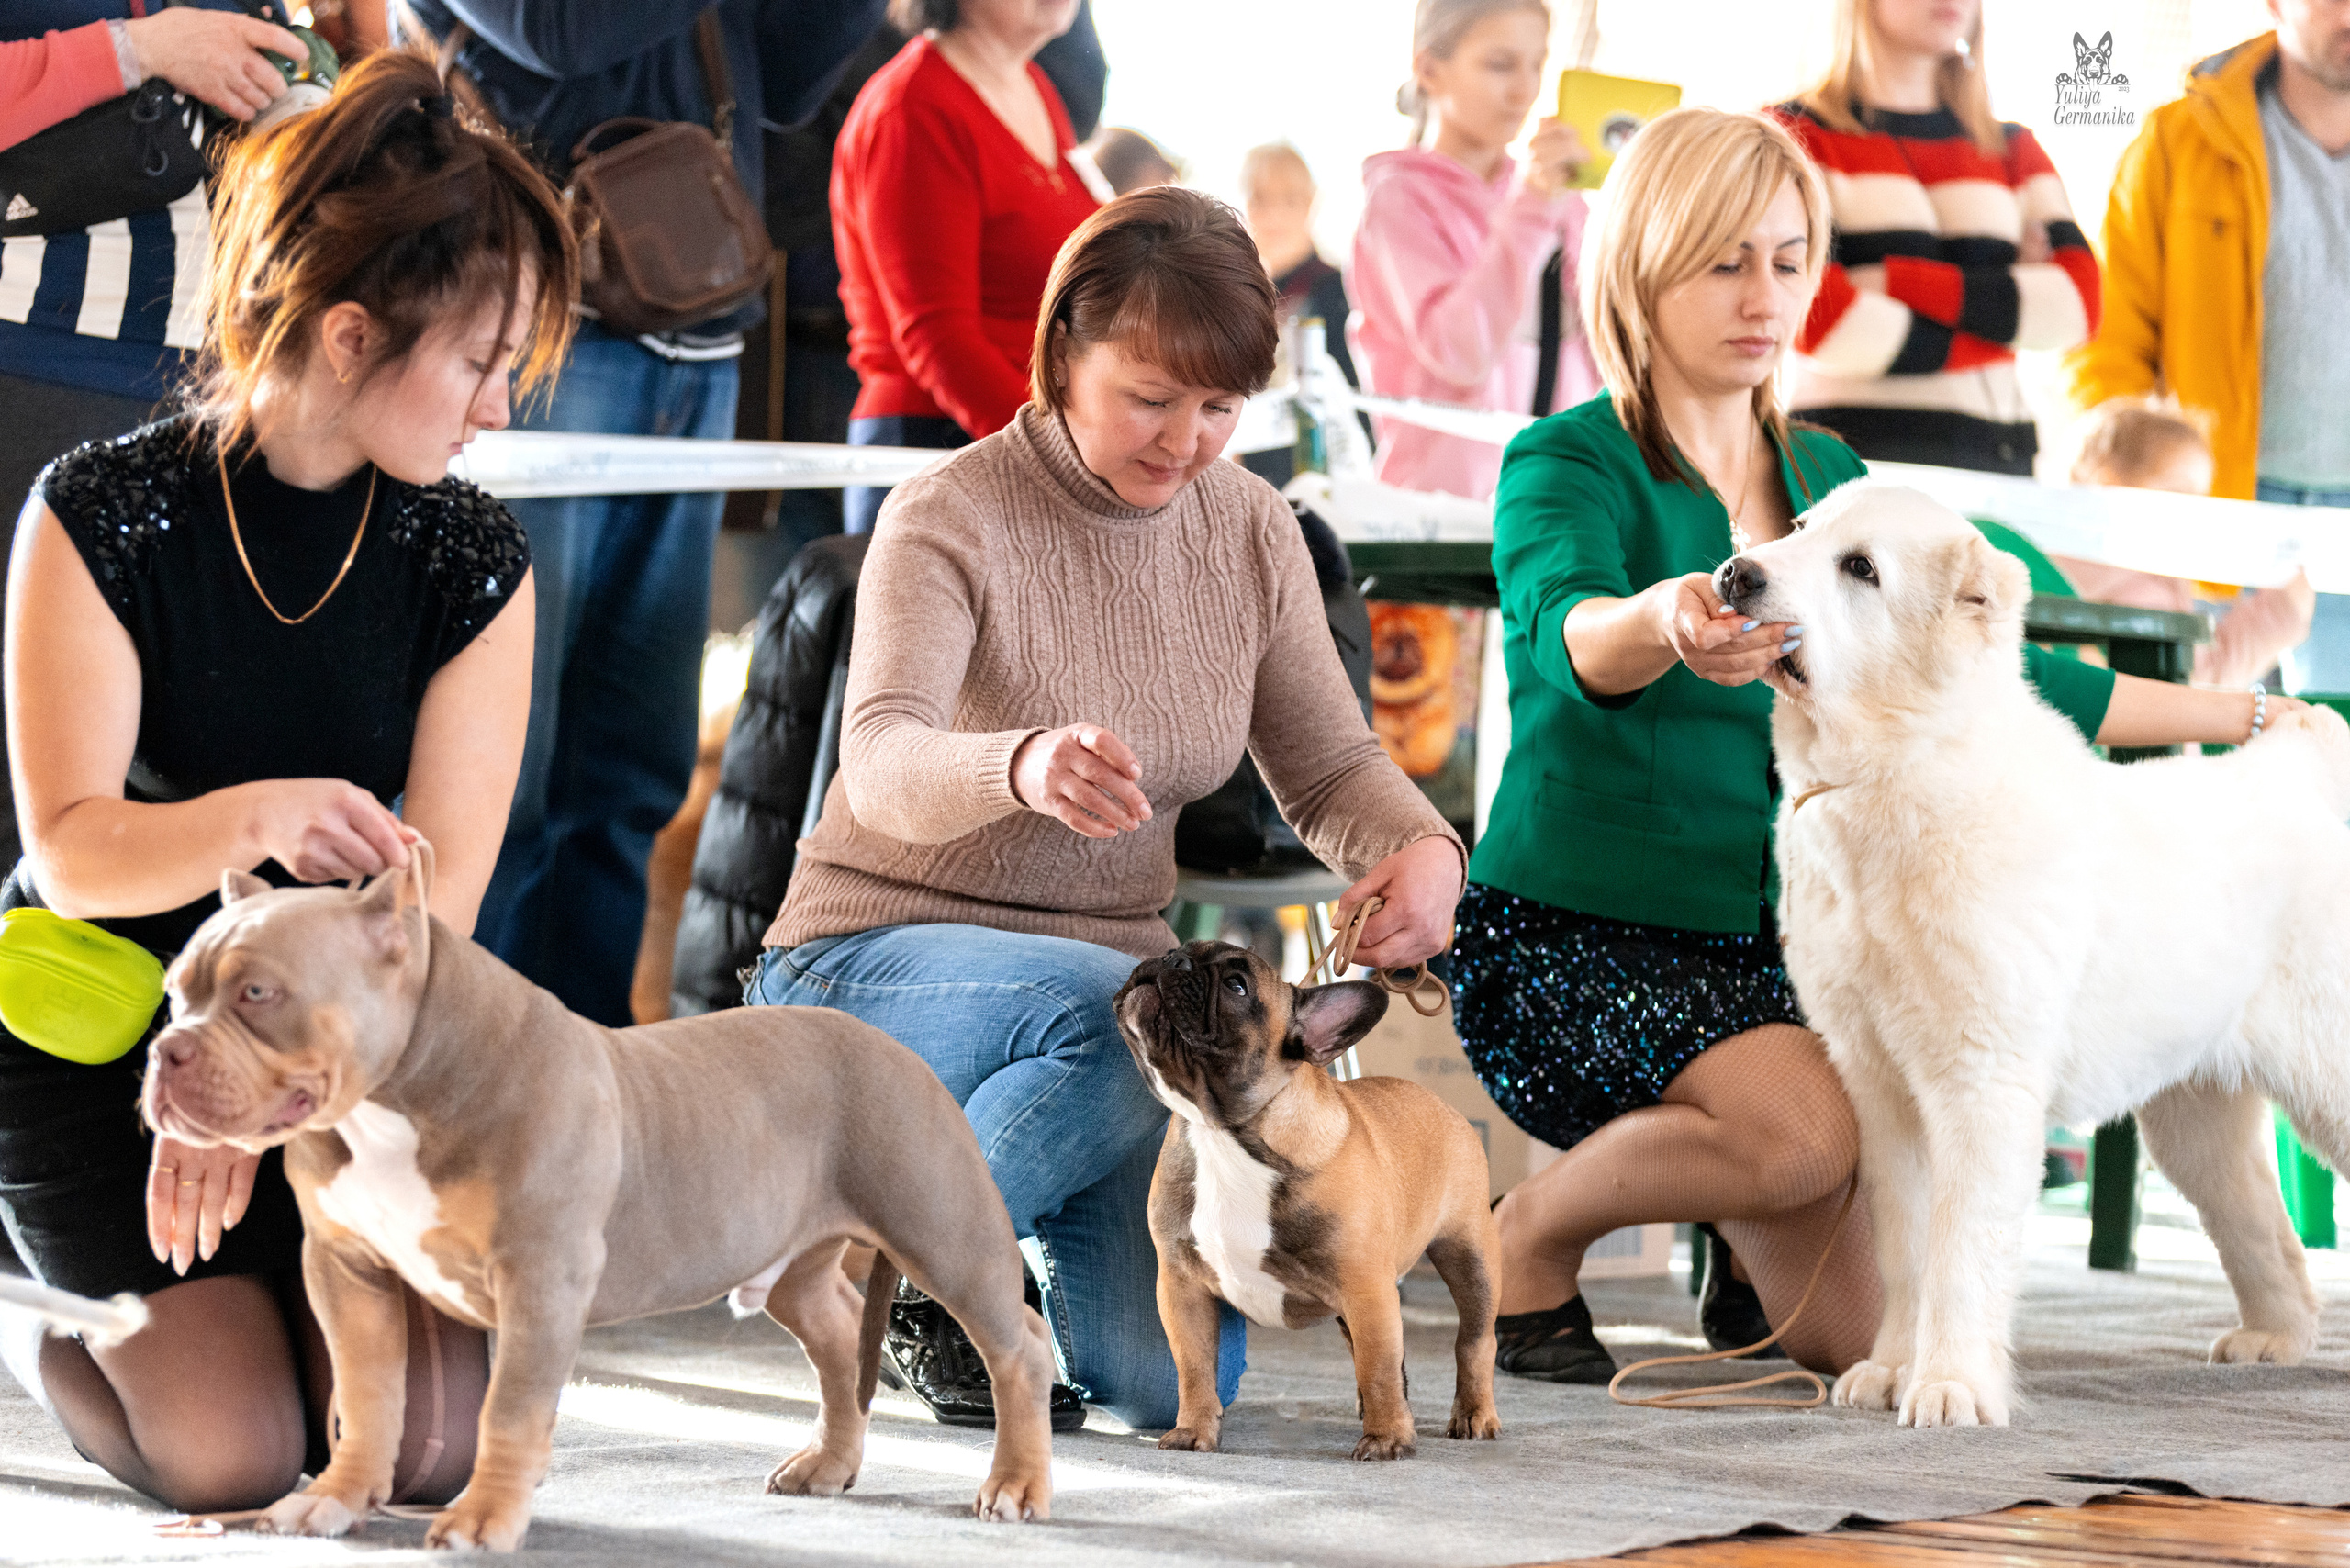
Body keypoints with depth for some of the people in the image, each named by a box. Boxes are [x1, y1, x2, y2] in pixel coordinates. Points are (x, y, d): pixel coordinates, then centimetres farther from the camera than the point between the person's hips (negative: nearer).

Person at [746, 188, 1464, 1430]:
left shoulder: (1248, 530, 1)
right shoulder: (949, 520, -16)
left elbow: (1328, 765, 4)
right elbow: (883, 766, -32)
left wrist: (1423, 847, -20)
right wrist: (1021, 765, -56)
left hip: (1106, 965, 5)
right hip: (879, 959, -5)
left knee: (1174, 1378, -14)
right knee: (1132, 1020, -38)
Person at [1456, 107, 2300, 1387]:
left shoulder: (1826, 478, 10)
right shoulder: (1566, 467, -10)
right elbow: (1567, 634, -32)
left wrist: (2238, 716, 19)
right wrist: (1666, 625, -55)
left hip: (1764, 948, 6)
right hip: (1566, 942, -6)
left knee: (1859, 1335, -9)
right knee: (1805, 1126, -33)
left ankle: (1743, 1242, 27)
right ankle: (1531, 1236, -6)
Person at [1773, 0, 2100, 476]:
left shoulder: (2011, 148, 21)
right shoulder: (1795, 134, 6)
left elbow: (2078, 301, 3)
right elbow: (1819, 322, -10)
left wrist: (1898, 281, -7)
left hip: (1997, 453, 4)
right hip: (1855, 454, -4)